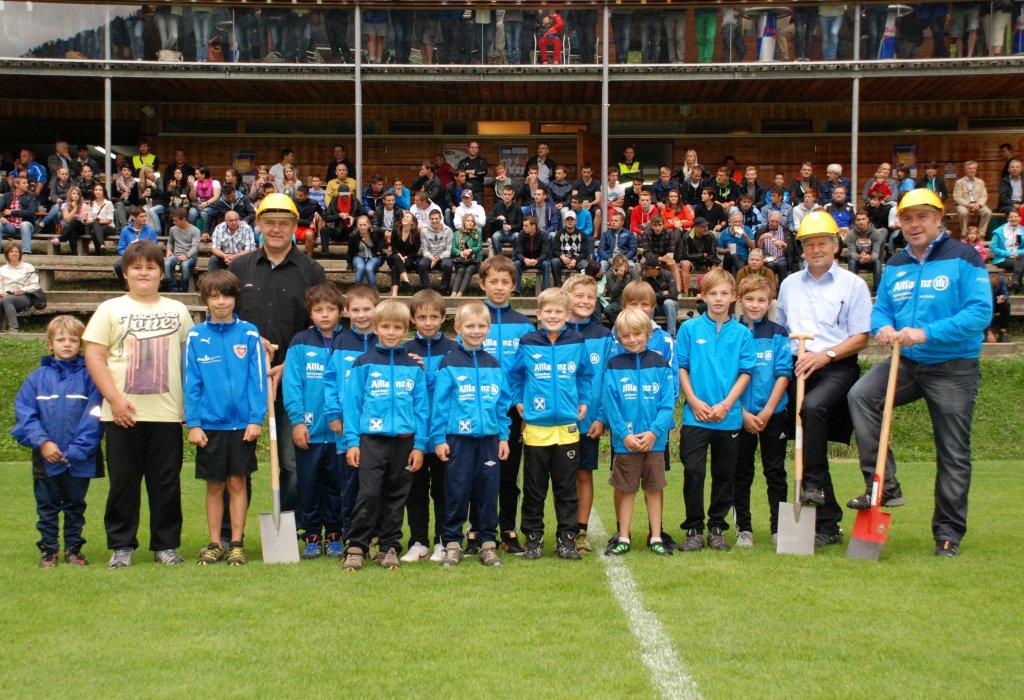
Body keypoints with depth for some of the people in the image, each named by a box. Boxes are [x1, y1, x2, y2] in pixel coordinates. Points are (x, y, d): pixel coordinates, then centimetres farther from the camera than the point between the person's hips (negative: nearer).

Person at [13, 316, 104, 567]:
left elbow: (94, 417, -9)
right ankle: (48, 550, 22)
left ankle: (73, 548, 24)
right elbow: (24, 414, -3)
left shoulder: (89, 377, -4)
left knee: (75, 506, 12)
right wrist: (42, 442, -15)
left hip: (80, 459, -1)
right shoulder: (36, 378, 1)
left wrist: (76, 450, -16)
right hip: (46, 459, 1)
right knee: (47, 506, 11)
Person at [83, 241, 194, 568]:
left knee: (167, 481, 4)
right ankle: (121, 546, 14)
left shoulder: (177, 310, 13)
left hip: (167, 413, 1)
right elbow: (94, 357, 0)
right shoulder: (110, 310, 6)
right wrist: (115, 399, -10)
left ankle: (166, 544, 14)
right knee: (123, 481, 4)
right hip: (123, 414, -1)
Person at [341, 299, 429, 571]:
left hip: (404, 441, 3)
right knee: (368, 495, -11)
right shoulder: (363, 364, 3)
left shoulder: (413, 367, 9)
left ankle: (390, 547, 18)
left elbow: (421, 408, 9)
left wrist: (419, 445, 3)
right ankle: (356, 547, -1)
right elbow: (351, 403, 2)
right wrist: (352, 441, -4)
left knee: (396, 497, 9)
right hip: (371, 439, -2)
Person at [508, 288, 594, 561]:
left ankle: (567, 538, 15)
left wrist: (583, 401, 9)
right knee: (534, 488, 6)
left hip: (567, 427, 1)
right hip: (535, 426, -1)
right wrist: (518, 401, 5)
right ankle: (533, 538, 16)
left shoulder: (576, 343, 3)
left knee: (566, 487, 7)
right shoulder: (528, 344, 0)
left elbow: (586, 374, 17)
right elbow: (514, 374, 12)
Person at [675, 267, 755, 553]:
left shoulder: (742, 333, 4)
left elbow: (745, 372, 1)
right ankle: (694, 529, 7)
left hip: (729, 418, 1)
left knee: (724, 475, 9)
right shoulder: (690, 328, 2)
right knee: (693, 472, -4)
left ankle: (717, 527, 22)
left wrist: (726, 405, -10)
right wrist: (694, 402, -8)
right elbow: (681, 368, 2)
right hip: (695, 416, -1)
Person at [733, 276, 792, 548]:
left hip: (773, 415, 0)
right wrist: (743, 413, -9)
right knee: (741, 473, 6)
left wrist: (766, 413, -11)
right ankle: (743, 528, 14)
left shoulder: (778, 334, 1)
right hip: (739, 415, 0)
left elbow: (783, 375, -3)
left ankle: (779, 527, 14)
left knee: (776, 473, 5)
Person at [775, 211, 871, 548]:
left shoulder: (852, 284, 5)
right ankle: (828, 524, 6)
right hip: (798, 366, 5)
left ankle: (813, 484, -25)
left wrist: (825, 354, -15)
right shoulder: (789, 284, 18)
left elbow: (860, 337, -1)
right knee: (809, 441, 1)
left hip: (837, 366, -4)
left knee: (812, 406, -36)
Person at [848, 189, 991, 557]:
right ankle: (884, 485, -14)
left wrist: (926, 334, -26)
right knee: (861, 394, -21)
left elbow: (979, 312, -17)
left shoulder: (963, 257, -8)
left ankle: (948, 532, 17)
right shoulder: (895, 265, 10)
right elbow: (881, 309, 13)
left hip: (954, 369, -4)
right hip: (906, 363, 5)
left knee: (953, 453, 3)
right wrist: (882, 327, -12)